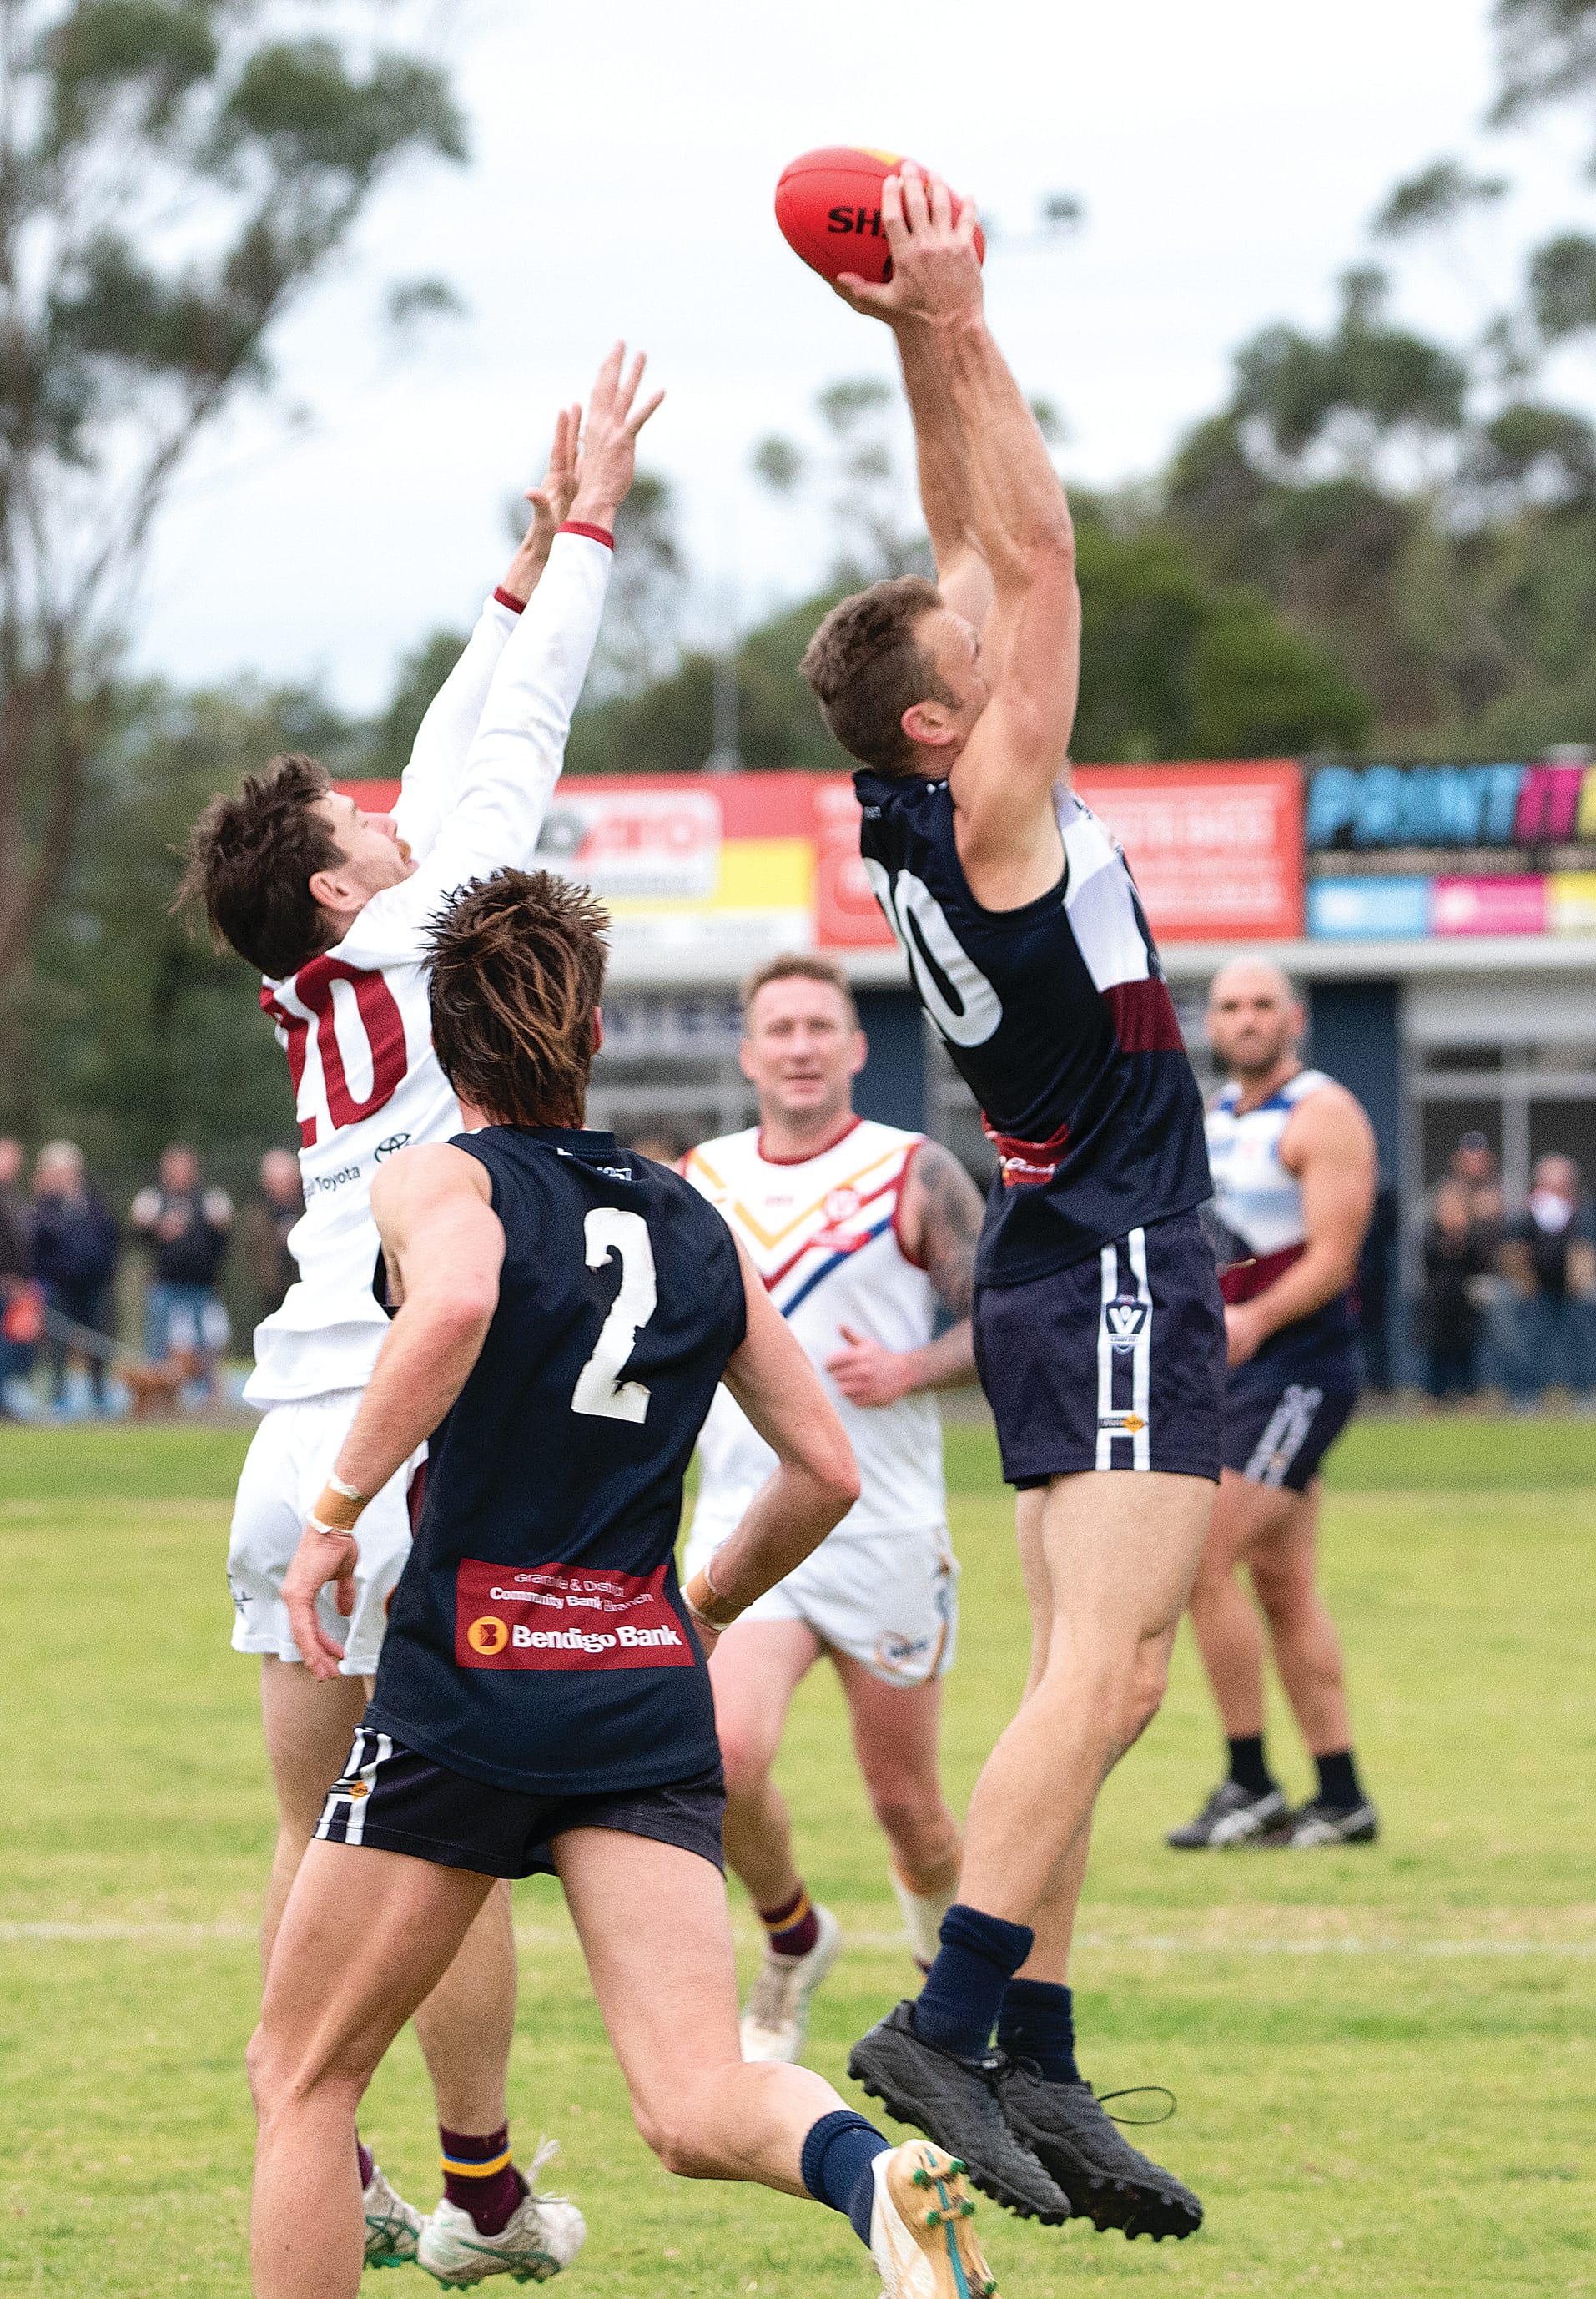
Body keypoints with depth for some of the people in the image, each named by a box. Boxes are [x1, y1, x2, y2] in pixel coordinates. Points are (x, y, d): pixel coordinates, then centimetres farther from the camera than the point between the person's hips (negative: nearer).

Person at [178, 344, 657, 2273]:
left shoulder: (313, 991, 13)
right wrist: (584, 531, 7)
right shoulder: (414, 947, -4)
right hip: (423, 1454, -7)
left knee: (320, 1838, 8)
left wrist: (536, 556, 24)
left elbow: (460, 763, 20)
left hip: (297, 1461, 7)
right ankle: (481, 2195, 4)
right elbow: (510, 751, 0)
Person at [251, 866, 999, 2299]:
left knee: (302, 2078, 12)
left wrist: (338, 1507, -16)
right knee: (701, 2109, -6)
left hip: (469, 1686, -4)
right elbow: (825, 1469, 17)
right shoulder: (695, 1225, 16)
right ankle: (875, 2172, -38)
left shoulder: (443, 1178, 1)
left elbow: (457, 1303, -24)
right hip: (649, 1703, 4)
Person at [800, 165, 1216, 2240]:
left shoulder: (925, 809, 7)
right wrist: (953, 335, -15)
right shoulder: (987, 812, -15)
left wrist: (924, 342, 10)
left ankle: (1037, 2068, 6)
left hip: (1078, 1269, 10)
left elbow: (985, 551, 15)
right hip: (1115, 1270, -10)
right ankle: (947, 2026, -22)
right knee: (1105, 1670, -16)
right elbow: (1040, 547, -17)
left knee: (1087, 1680, 8)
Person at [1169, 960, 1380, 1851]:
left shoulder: (1323, 1115, -10)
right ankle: (1343, 1798, 13)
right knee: (1285, 1588, 9)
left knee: (1204, 1565, -14)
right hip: (1238, 1374, 9)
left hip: (1300, 1369, -9)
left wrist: (1252, 1321, -32)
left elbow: (1333, 1256, -19)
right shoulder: (1216, 1115, 15)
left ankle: (1251, 1786, -6)